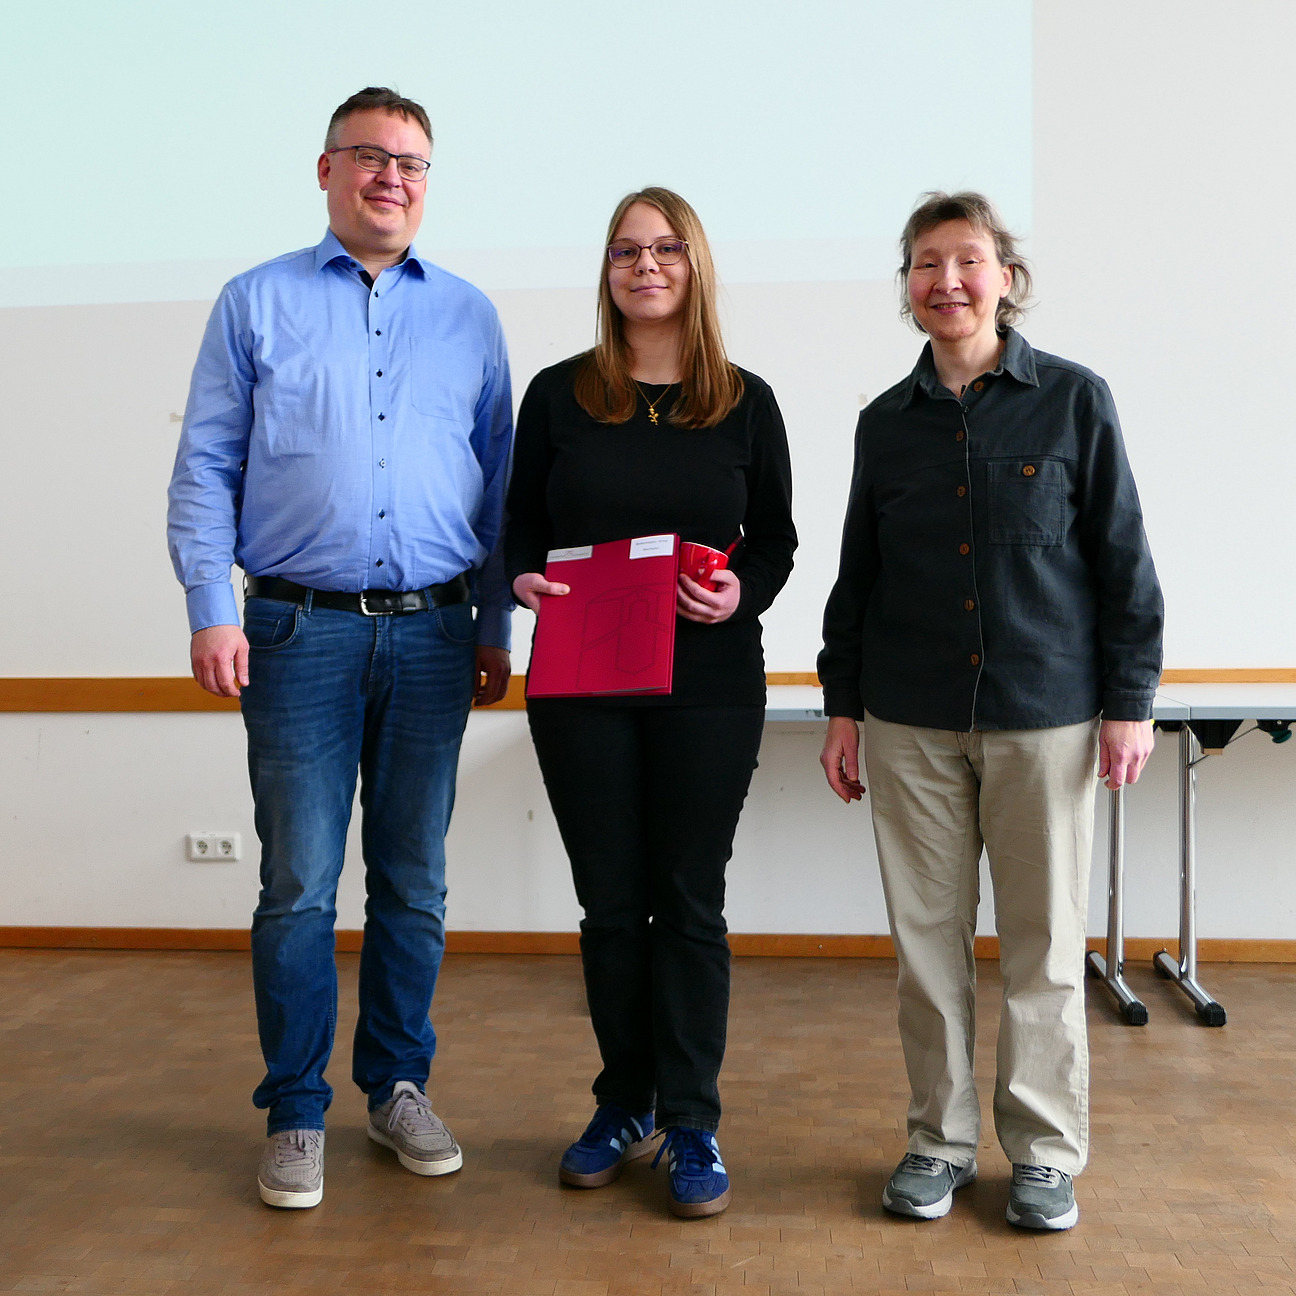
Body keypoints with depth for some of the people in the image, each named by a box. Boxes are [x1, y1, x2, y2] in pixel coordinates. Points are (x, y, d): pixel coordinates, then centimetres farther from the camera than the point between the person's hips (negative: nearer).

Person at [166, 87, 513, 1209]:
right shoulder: (258, 303, 7)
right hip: (301, 630, -2)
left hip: (432, 634, 2)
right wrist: (212, 610, -6)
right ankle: (295, 1113, 14)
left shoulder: (469, 316, 13)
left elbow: (497, 480, 13)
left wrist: (496, 624, 9)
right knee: (299, 885, 0)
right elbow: (205, 468, 4)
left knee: (414, 884, 9)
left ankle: (399, 1087, 24)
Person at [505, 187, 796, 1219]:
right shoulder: (559, 395, 5)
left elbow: (778, 542, 7)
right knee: (610, 901, 9)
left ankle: (693, 1125, 17)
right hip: (581, 687, 1)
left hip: (710, 687, -1)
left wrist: (741, 593, -14)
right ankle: (624, 1105, 26)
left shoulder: (745, 403, 4)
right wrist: (526, 578, -14)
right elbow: (522, 529, 8)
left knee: (690, 902, 5)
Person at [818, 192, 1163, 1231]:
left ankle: (1045, 1151, 21)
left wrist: (1131, 699, -3)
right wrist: (843, 705, 9)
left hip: (1044, 716, -2)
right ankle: (941, 1140, 22)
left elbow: (1123, 560, 1)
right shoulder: (887, 423, 8)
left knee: (1045, 940, 5)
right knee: (928, 936, 8)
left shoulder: (1074, 401, 0)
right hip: (911, 722, 3)